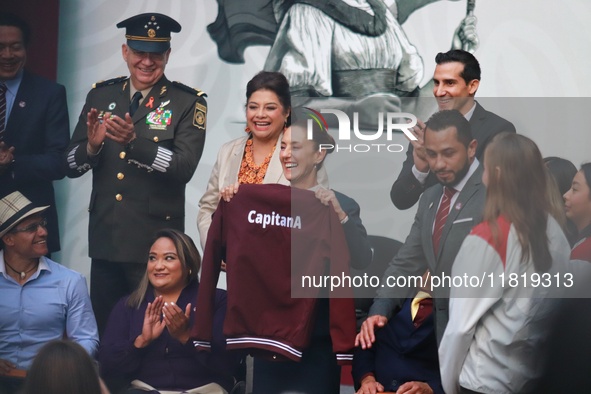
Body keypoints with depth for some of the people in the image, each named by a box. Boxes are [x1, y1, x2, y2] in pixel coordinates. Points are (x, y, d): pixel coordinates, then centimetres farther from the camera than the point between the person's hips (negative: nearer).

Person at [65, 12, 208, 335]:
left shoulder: (188, 103, -3)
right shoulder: (100, 95, 8)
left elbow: (184, 167, -16)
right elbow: (71, 166, 7)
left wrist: (134, 142, -28)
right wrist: (92, 145, -14)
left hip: (155, 244, -4)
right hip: (105, 240, 4)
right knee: (103, 331, 12)